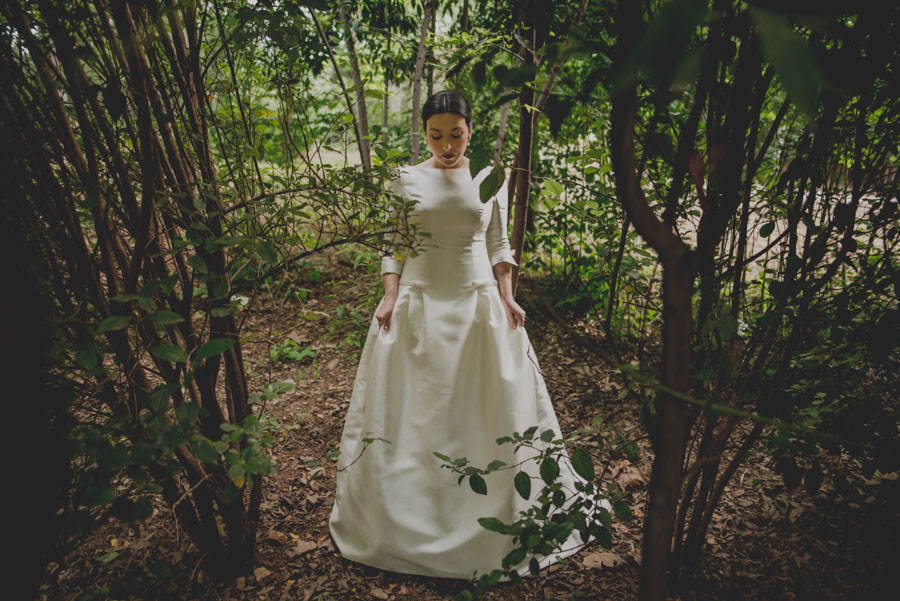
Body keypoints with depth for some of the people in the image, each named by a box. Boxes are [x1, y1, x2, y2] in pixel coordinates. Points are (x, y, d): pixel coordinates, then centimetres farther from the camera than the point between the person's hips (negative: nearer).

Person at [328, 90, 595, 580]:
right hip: (418, 306, 0)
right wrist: (390, 298, -7)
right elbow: (393, 247, 4)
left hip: (478, 303, 1)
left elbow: (498, 245, 9)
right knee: (414, 411, 6)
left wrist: (507, 298, 0)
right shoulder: (406, 180, 2)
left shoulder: (488, 180, 5)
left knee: (487, 408, 7)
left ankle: (494, 516, 28)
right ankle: (409, 519, 27)